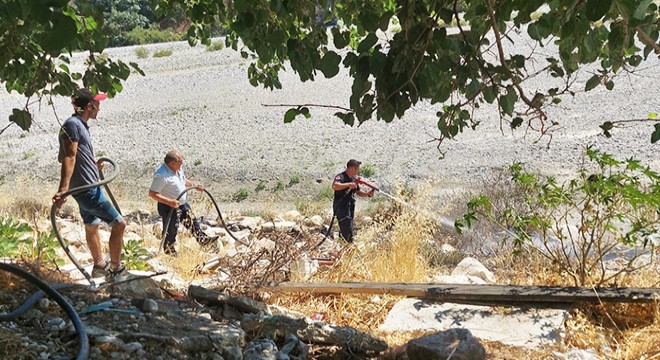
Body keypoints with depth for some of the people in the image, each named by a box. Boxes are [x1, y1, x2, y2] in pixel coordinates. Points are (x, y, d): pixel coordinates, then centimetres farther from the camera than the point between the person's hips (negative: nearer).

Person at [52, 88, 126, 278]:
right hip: (87, 188, -11)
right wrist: (63, 188, -36)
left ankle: (99, 265, 36)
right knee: (119, 223, -8)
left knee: (92, 225, 21)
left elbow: (63, 157, 22)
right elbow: (68, 157, -28)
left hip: (87, 186, 11)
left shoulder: (80, 124, 12)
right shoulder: (73, 124, -17)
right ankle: (116, 268, 1)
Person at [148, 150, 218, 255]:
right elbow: (152, 193, -30)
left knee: (192, 221, 23)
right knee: (171, 231, 9)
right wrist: (169, 202, -37)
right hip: (169, 208, -8)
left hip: (183, 204, 8)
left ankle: (202, 239, 42)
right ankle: (170, 254, 29)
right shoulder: (161, 175, -30)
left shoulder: (178, 168, -2)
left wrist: (195, 185, 3)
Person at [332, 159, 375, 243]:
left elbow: (358, 192, 19)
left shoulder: (354, 178, 10)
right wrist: (348, 184, -39)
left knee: (344, 231, 16)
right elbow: (334, 186, -37)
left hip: (350, 207, 8)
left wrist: (368, 194, 1)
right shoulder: (340, 177, -17)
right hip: (341, 207, -8)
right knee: (348, 232, -10)